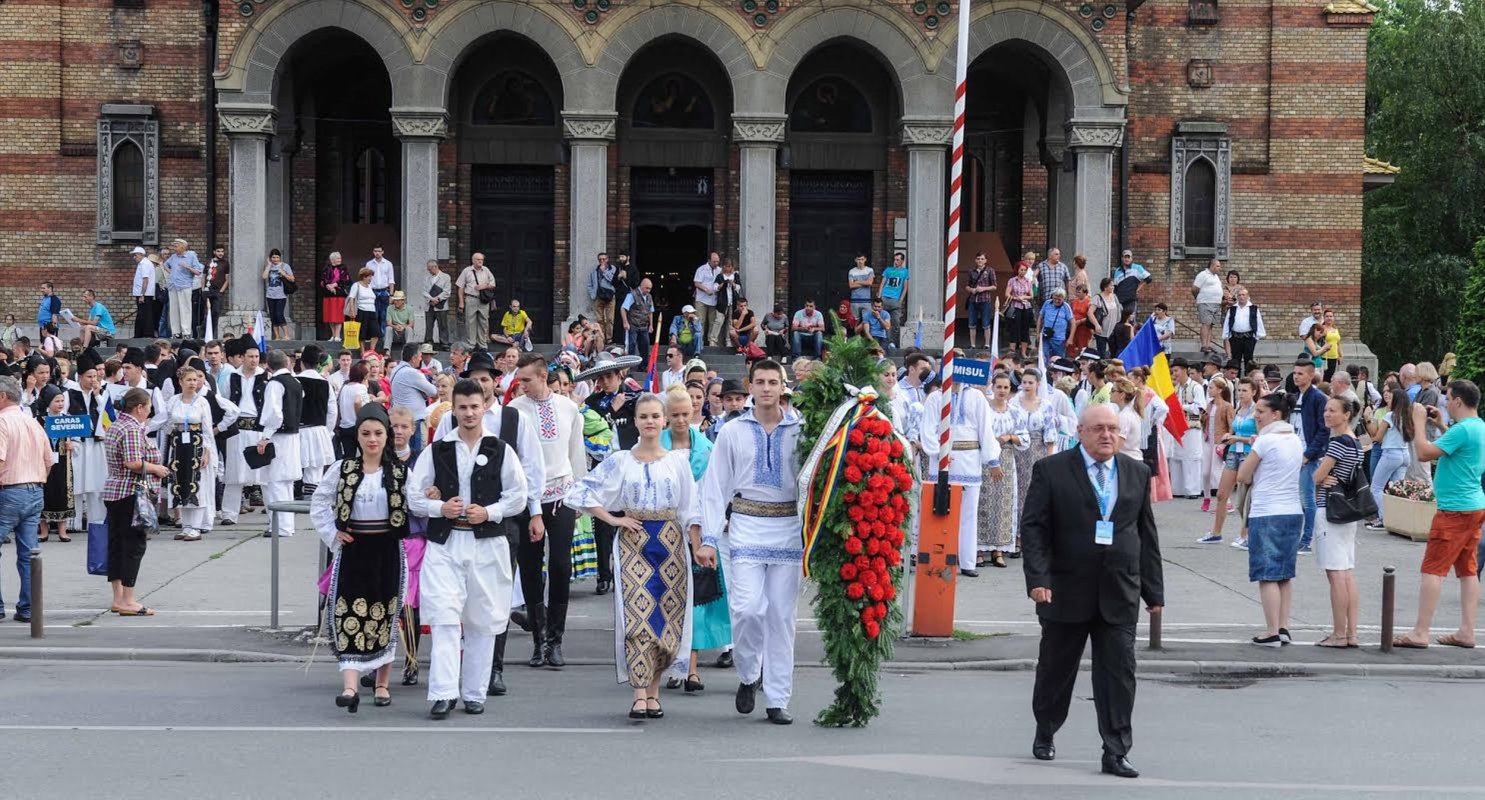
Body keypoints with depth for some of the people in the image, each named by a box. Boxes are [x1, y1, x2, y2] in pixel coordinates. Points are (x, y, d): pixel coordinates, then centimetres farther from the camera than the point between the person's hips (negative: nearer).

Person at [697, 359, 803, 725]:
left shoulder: (800, 431, 4)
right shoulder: (732, 432, 5)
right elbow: (715, 487, 5)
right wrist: (708, 539, -1)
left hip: (788, 529, 0)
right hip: (746, 526, 0)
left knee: (781, 614, 2)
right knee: (747, 608, -12)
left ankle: (778, 700, 10)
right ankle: (749, 675, 16)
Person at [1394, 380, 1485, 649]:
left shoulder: (1463, 429, -19)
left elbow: (1425, 453, -21)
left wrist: (1419, 422, -10)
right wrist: (1441, 425, 21)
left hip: (1455, 510, -10)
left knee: (1433, 569, -7)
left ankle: (1420, 633, -7)